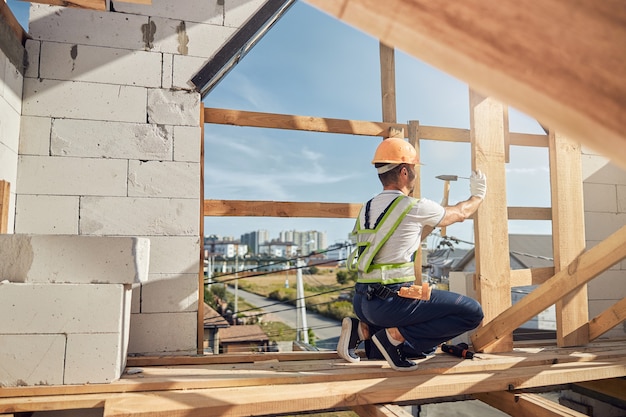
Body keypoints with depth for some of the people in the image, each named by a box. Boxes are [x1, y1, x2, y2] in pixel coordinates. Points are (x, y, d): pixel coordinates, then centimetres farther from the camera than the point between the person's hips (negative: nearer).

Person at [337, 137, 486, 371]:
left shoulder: (367, 209, 13)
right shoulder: (413, 207, -9)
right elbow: (460, 213, 10)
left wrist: (433, 222, 34)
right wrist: (478, 195, 29)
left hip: (363, 301, 8)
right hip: (392, 300, -8)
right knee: (472, 313, -4)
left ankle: (363, 330, 7)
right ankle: (396, 336, -8)